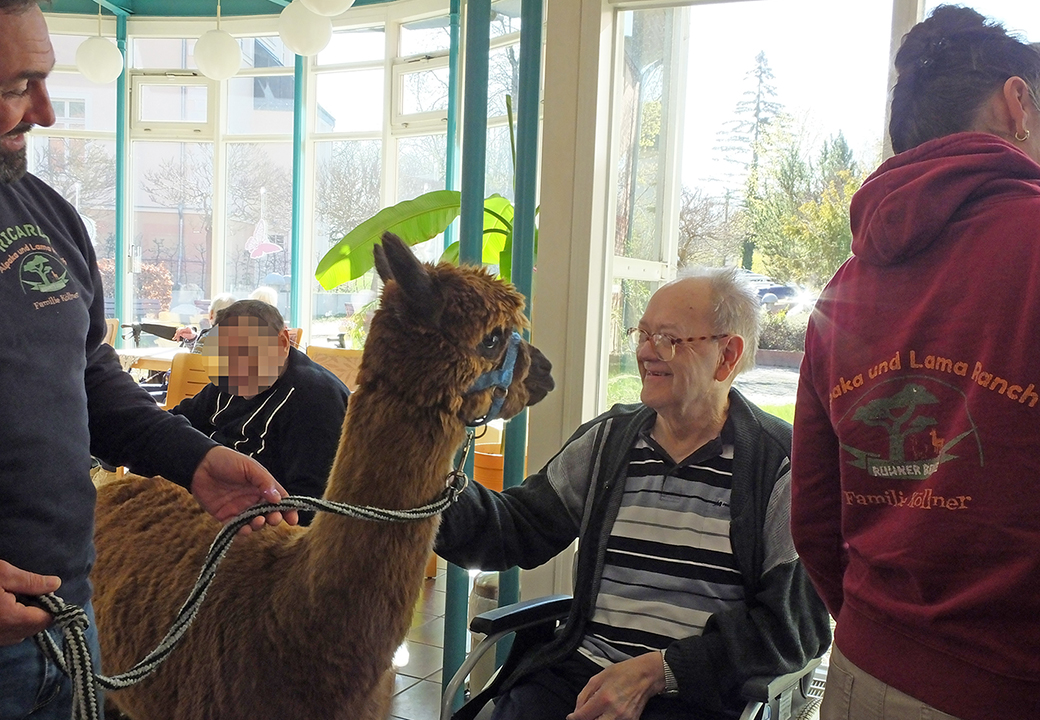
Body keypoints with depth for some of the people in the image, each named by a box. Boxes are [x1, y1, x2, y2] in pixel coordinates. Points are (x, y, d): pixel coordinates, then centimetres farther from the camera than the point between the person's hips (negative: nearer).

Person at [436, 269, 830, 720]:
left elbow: (796, 619, -10)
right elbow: (515, 531, 6)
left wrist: (657, 671, -15)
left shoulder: (781, 463, -5)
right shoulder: (607, 440, 9)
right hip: (579, 671, 3)